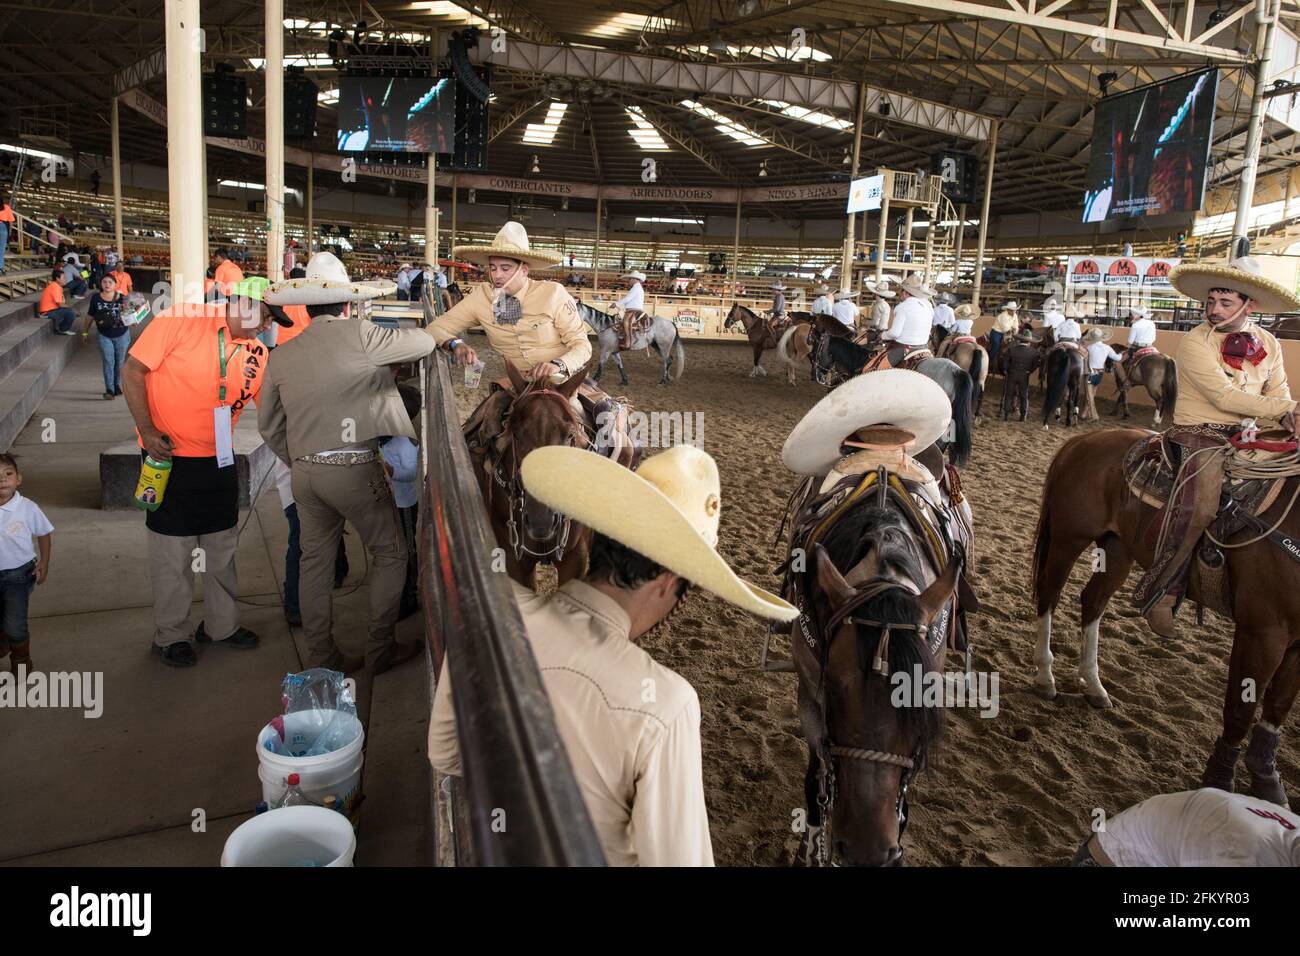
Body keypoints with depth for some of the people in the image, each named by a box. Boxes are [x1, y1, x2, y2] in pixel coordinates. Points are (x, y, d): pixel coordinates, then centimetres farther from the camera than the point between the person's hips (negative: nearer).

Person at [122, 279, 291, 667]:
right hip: (169, 457, -5)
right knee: (173, 554, 5)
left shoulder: (257, 354, 2)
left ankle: (222, 625, 31)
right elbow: (132, 372, -11)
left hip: (220, 461, 5)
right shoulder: (182, 320, -13)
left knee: (223, 549, 14)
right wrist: (148, 431, -17)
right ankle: (171, 635, 21)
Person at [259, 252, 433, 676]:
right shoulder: (358, 336, -9)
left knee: (315, 561, 14)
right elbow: (425, 342, 1)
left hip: (305, 471, 6)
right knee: (390, 554, 10)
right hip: (353, 467, -6)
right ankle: (380, 650, 15)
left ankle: (322, 658, 24)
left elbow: (268, 425, 14)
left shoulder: (282, 354, 8)